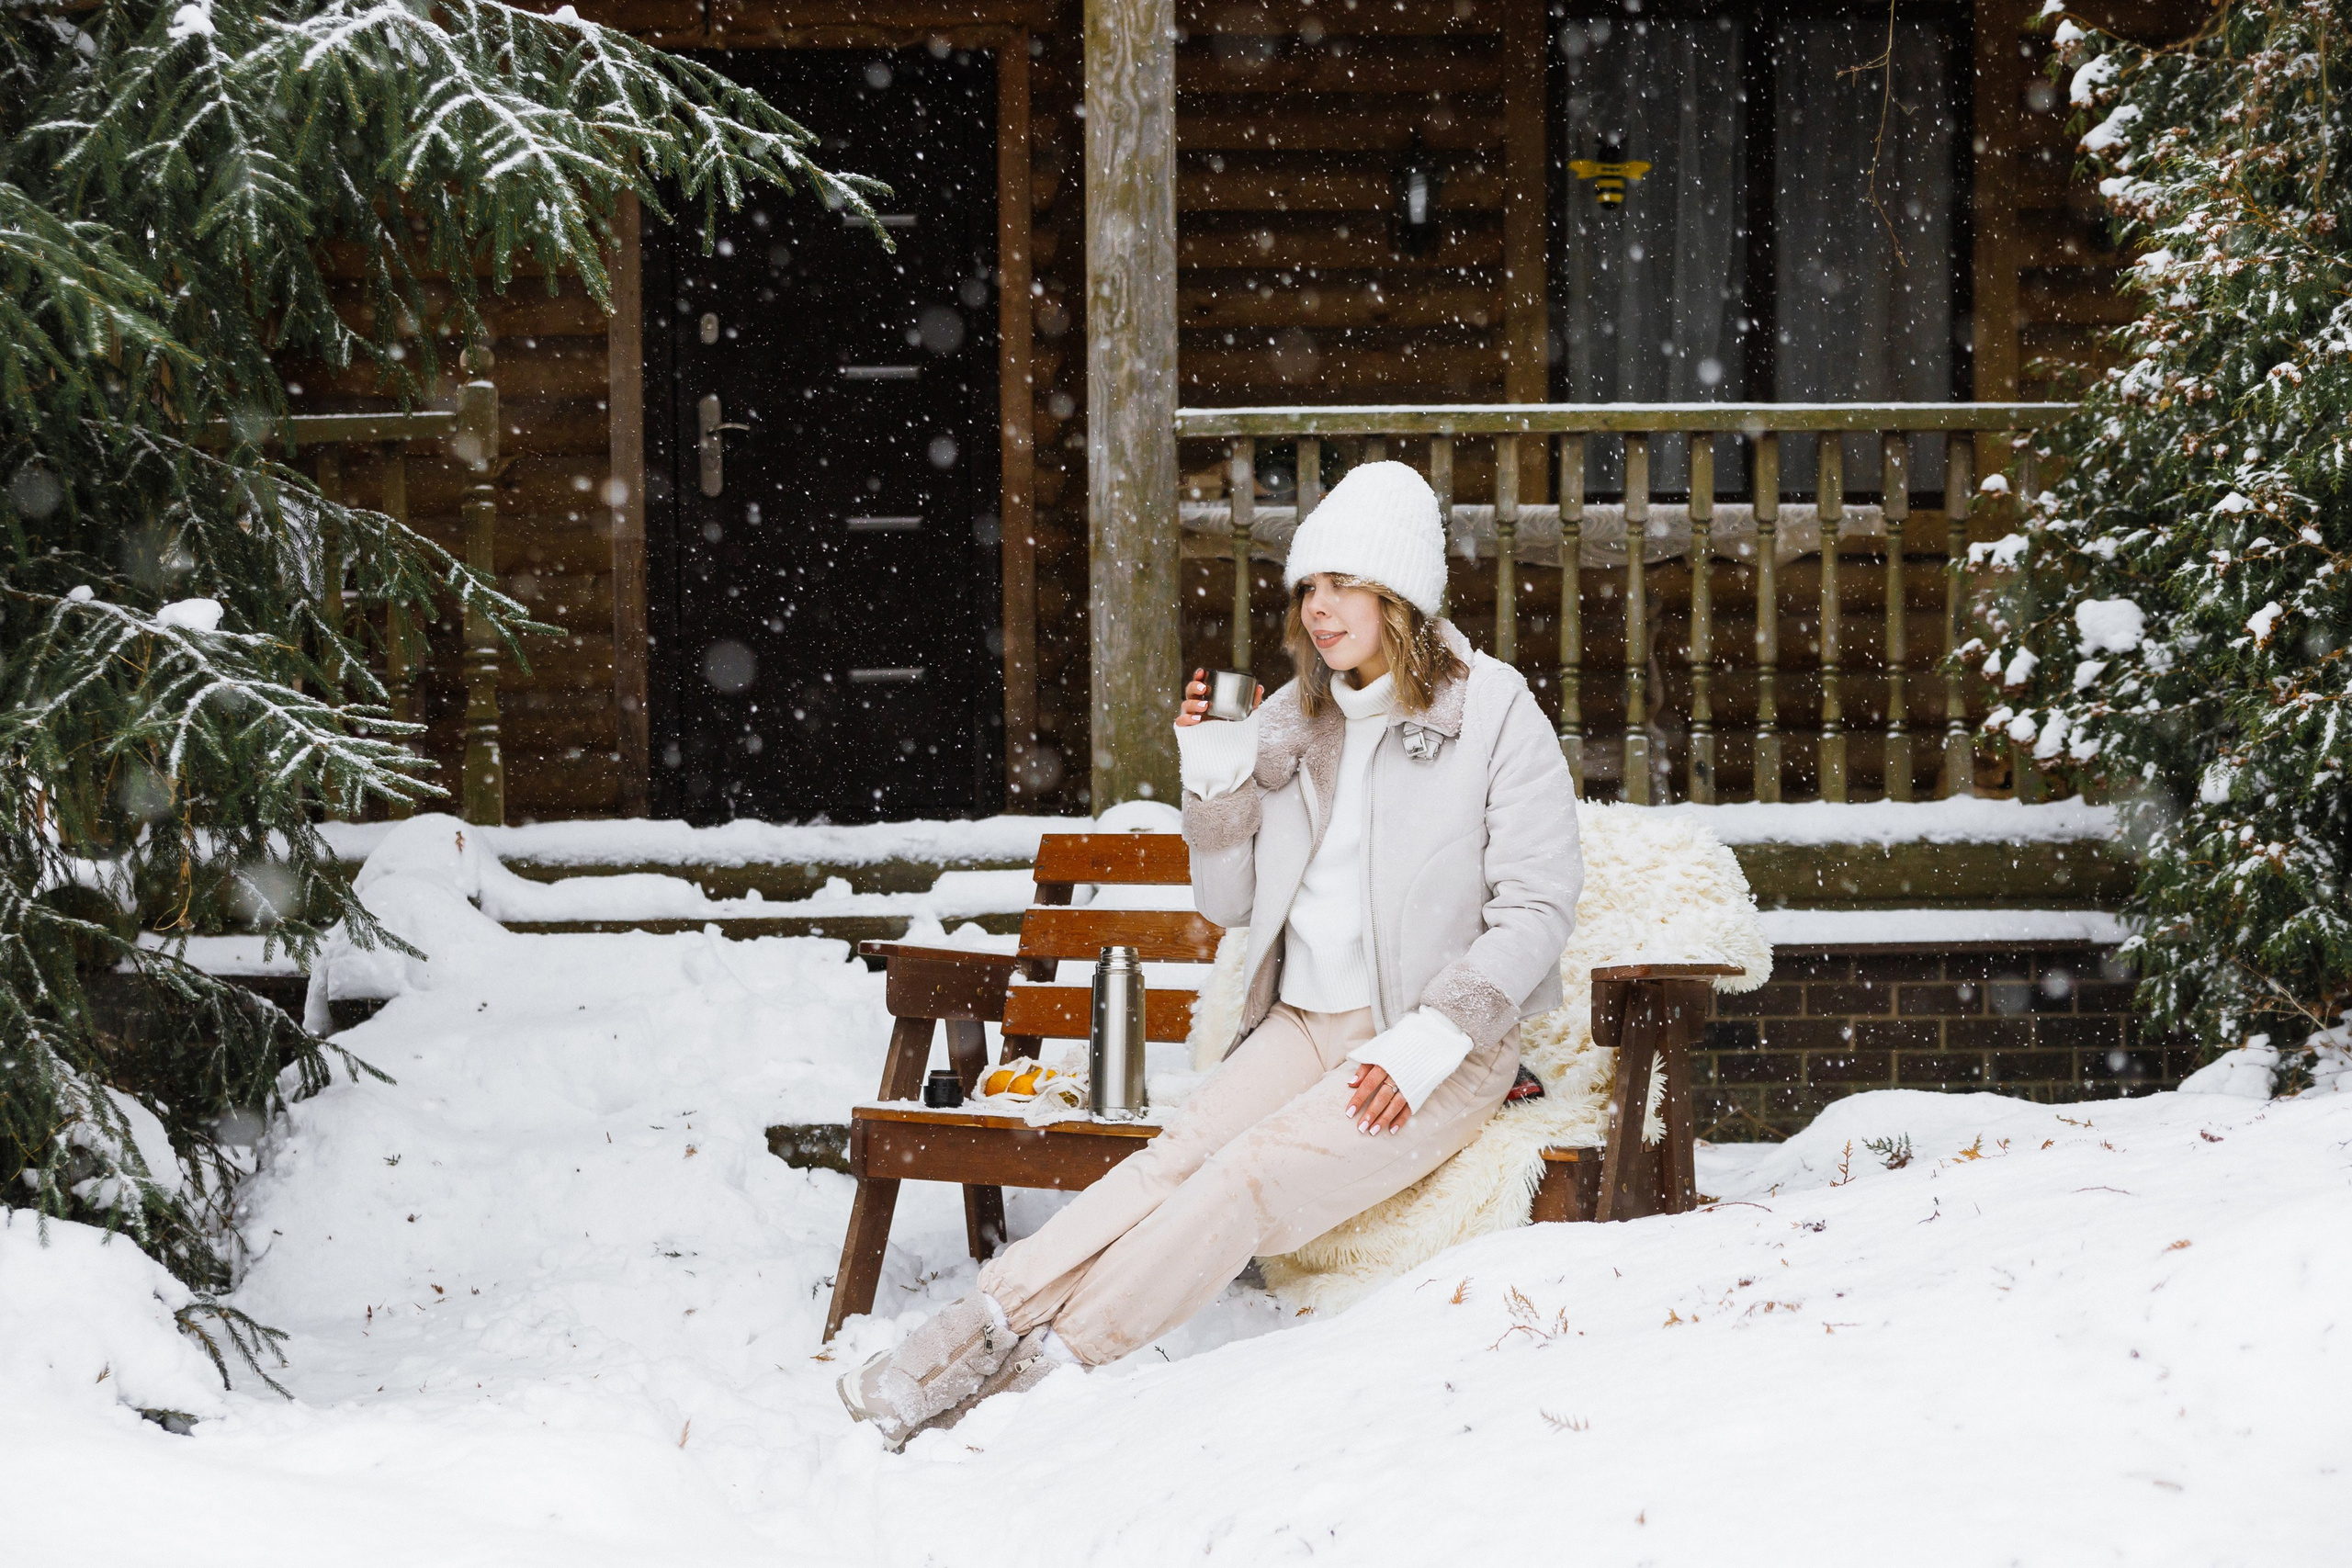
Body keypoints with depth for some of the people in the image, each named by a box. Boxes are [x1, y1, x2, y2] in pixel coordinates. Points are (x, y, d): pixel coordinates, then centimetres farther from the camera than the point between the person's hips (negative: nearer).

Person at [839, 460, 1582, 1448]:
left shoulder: (1494, 716, -5)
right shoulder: (1292, 721, 11)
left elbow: (1537, 906, -8)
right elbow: (1229, 902, 15)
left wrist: (1429, 1041, -17)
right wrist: (1215, 782, -3)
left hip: (1446, 1046, -5)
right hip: (1306, 1022, 5)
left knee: (1250, 1177, -28)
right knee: (1182, 1152, -24)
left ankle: (1041, 1368, -33)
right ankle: (975, 1334, -37)